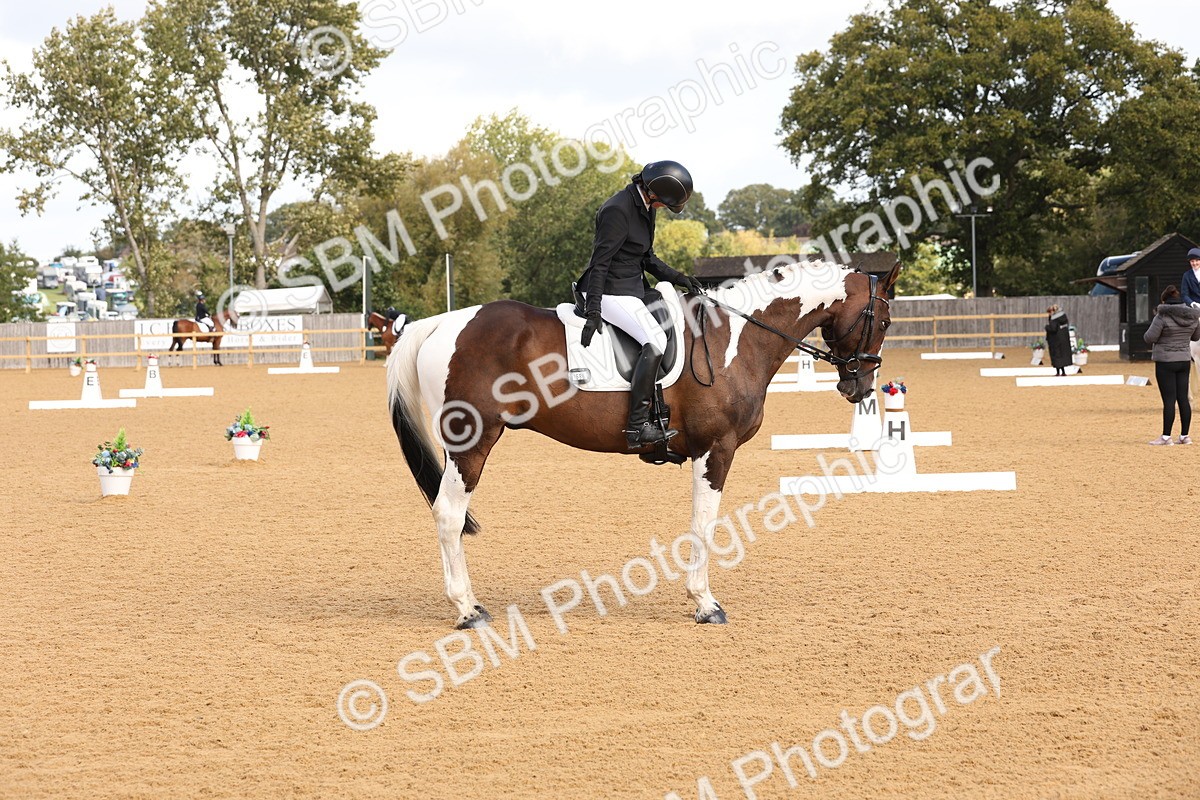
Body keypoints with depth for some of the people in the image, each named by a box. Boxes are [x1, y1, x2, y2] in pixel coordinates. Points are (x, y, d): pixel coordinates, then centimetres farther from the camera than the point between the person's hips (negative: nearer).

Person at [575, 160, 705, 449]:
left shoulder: (645, 207, 11)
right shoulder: (617, 210, -19)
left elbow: (647, 259, 20)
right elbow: (599, 263, -22)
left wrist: (679, 278, 6)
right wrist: (593, 313, -26)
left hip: (633, 288, 11)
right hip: (611, 292, -11)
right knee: (655, 341, -24)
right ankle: (637, 426, -26)